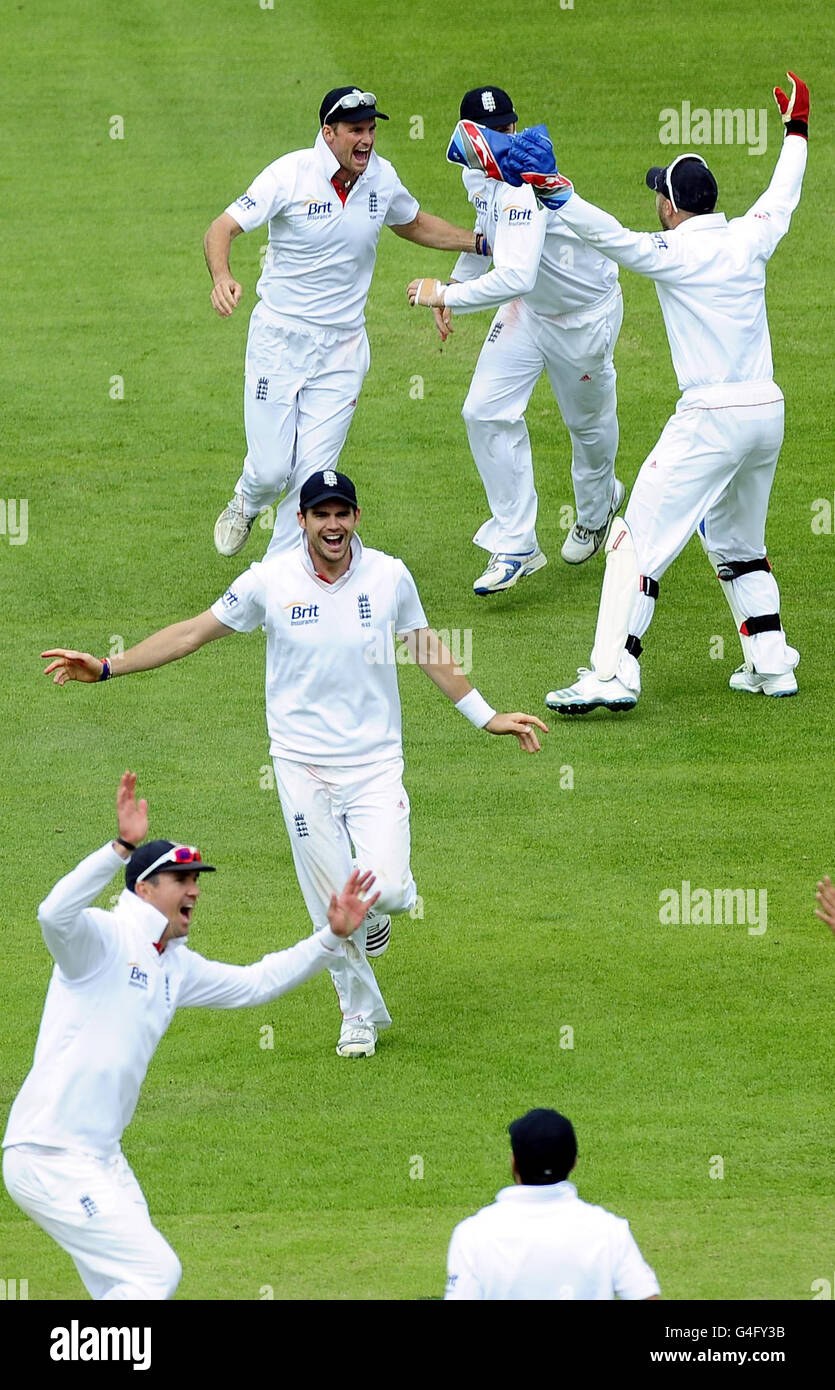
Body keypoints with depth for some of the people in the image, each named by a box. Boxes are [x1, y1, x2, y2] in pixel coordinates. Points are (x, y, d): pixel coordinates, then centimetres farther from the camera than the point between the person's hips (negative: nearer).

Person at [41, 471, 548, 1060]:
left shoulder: (390, 576, -3)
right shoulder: (270, 581, -7)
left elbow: (425, 647, 11)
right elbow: (193, 633, 0)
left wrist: (485, 716, 11)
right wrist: (106, 667, -6)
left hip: (375, 761, 0)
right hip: (303, 767, 0)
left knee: (385, 888, -16)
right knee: (332, 907, 2)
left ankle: (390, 899, 21)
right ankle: (362, 1016, 22)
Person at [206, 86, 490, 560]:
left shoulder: (381, 178, -1)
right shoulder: (291, 175, -15)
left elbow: (413, 223, 21)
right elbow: (222, 228, -16)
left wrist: (484, 242, 13)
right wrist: (222, 278, -37)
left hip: (342, 347, 3)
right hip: (279, 338, -3)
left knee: (314, 474, -3)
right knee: (271, 468, -3)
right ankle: (247, 504, 34)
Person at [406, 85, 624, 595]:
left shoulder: (524, 186, -37)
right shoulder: (477, 173, -9)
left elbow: (515, 277, -48)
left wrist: (446, 295, -40)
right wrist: (459, 282, 4)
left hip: (586, 309, -7)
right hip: (528, 308, 7)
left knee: (589, 419, 15)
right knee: (487, 413, -7)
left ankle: (597, 505, 48)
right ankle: (516, 547, 0)